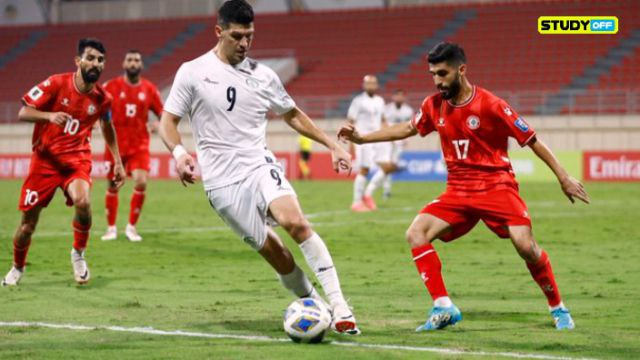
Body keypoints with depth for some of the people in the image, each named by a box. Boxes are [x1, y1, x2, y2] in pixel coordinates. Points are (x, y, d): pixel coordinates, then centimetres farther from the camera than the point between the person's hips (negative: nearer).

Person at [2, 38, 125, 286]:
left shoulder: (102, 98, -1)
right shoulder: (56, 84, -11)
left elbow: (107, 127, 19)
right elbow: (23, 113, -13)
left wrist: (118, 162, 18)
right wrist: (49, 115, -32)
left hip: (77, 160, 1)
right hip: (45, 159, -1)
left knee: (82, 202, -30)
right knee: (28, 223, 3)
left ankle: (78, 254, -4)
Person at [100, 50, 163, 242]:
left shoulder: (149, 89, 1)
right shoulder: (112, 86, -3)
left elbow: (163, 113, 7)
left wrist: (158, 124, -14)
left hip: (139, 146, 0)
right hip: (116, 145, 0)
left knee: (141, 183, -16)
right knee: (112, 186, 5)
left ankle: (131, 227, 0)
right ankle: (111, 228, 23)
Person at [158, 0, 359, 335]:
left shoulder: (263, 75, 8)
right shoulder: (192, 73, 0)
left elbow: (293, 115, 21)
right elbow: (167, 121, 3)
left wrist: (333, 146, 15)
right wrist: (178, 152, -18)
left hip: (260, 166, 1)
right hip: (222, 182, -1)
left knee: (295, 221, -25)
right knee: (272, 249, -5)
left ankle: (338, 305, -26)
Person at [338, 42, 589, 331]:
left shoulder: (490, 105, -14)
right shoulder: (434, 105, 2)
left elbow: (532, 140, -8)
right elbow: (408, 129, 22)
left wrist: (564, 178, -7)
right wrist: (362, 138, 18)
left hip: (496, 186, -5)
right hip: (458, 191, 5)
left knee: (526, 245, -21)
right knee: (416, 234, -14)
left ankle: (558, 308, 1)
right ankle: (443, 308, -11)